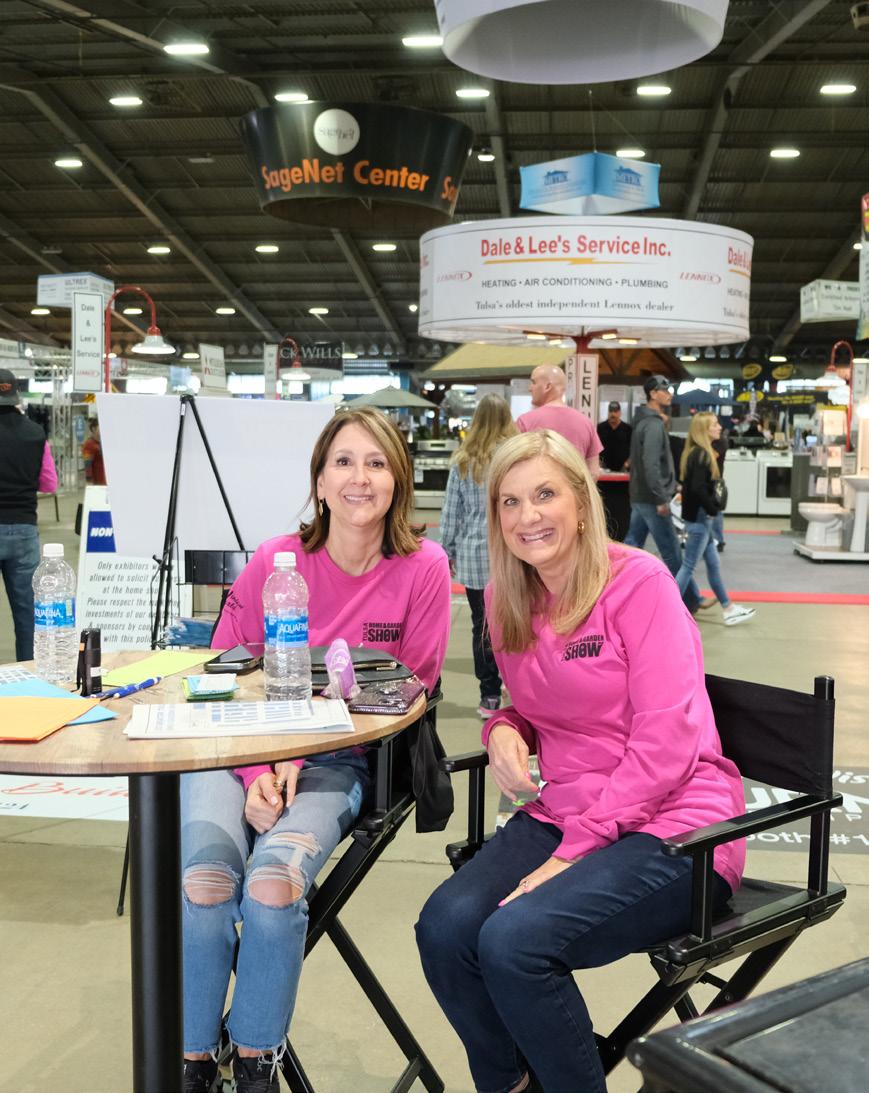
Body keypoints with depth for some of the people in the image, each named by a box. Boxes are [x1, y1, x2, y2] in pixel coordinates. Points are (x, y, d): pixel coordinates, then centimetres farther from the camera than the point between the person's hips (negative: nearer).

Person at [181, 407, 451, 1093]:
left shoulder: (423, 568, -6)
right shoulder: (275, 560, -5)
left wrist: (297, 757, -12)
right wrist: (258, 773, -16)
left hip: (336, 761, -1)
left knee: (274, 880, -27)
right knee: (205, 877, -25)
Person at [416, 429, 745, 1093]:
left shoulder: (638, 582, -11)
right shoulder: (507, 601, 8)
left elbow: (666, 741, -16)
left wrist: (573, 852, -17)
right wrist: (504, 730, -2)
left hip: (669, 827, -6)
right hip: (559, 813, 6)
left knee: (514, 941, -27)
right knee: (444, 928, -18)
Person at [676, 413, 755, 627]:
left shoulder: (698, 453, 11)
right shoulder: (701, 455, -18)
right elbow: (698, 489, -27)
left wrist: (712, 507, 6)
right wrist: (713, 509, -14)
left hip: (700, 517, 10)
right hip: (699, 518, -10)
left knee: (713, 564, 16)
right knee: (688, 566, -3)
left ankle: (729, 609, 25)